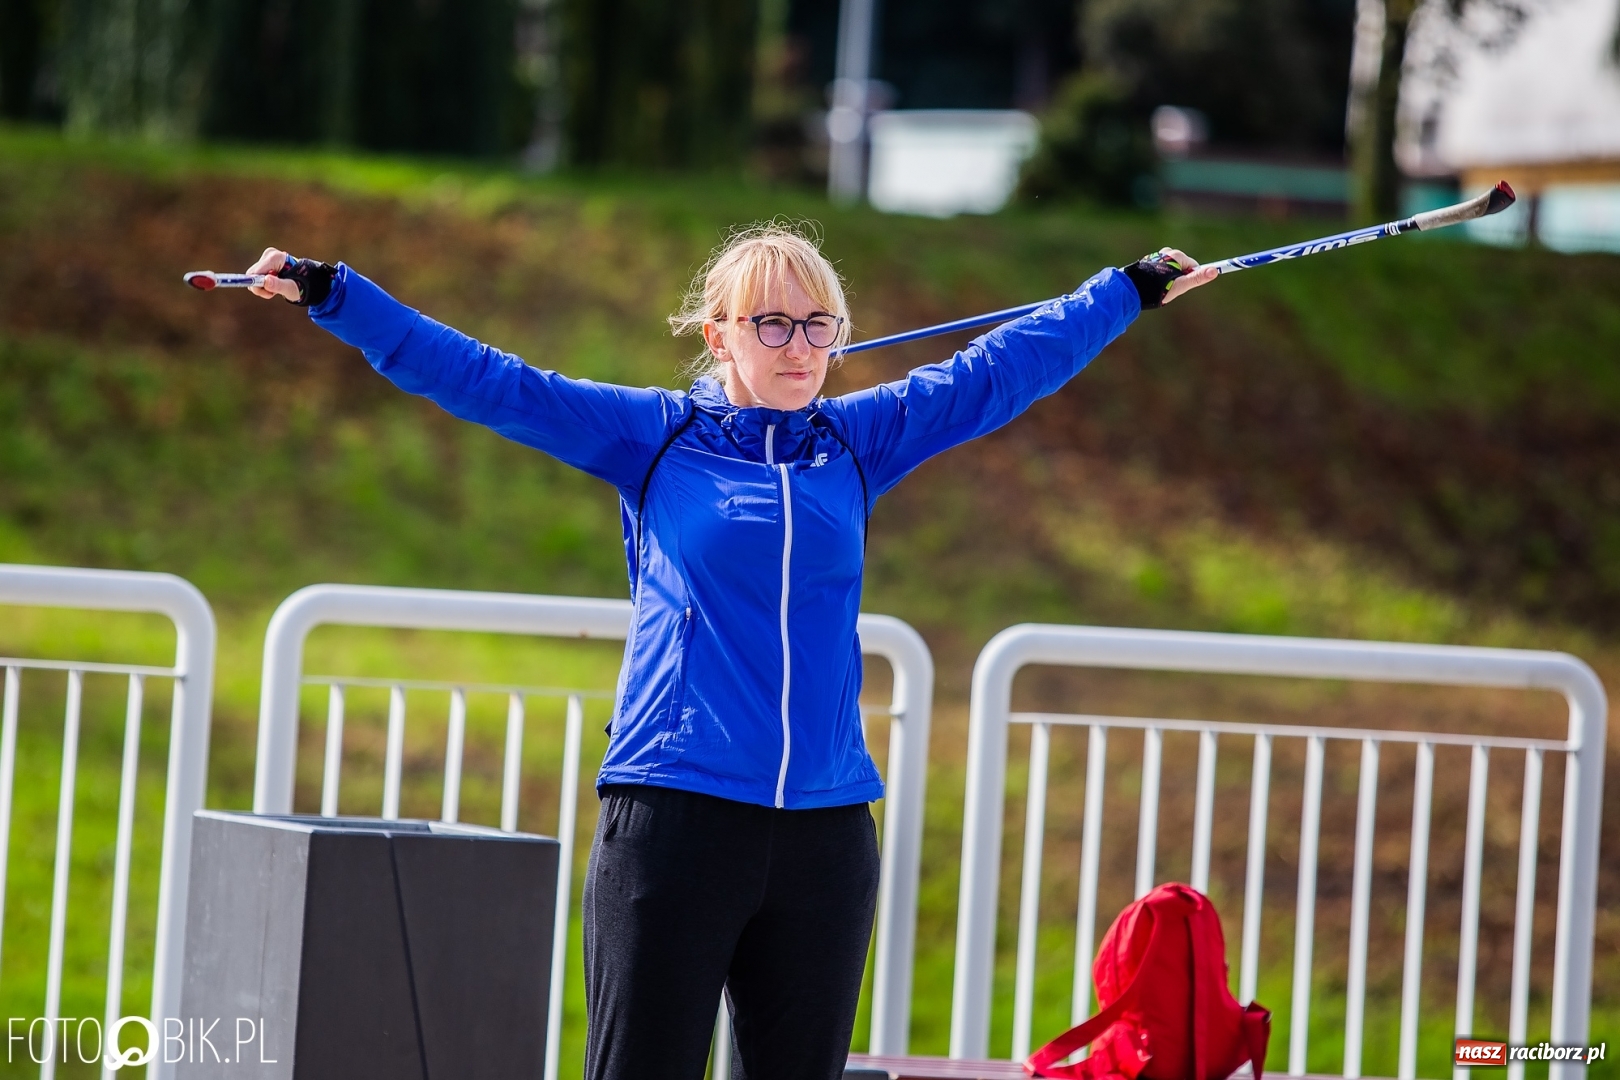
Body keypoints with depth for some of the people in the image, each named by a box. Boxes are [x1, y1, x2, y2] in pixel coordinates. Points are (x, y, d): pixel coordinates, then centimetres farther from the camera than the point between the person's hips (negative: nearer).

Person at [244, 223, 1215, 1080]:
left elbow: (999, 372, 23)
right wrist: (327, 293, -1)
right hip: (674, 825, -3)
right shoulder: (652, 436, 4)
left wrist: (1137, 289, 32)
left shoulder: (857, 440, 12)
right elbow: (486, 382, 3)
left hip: (826, 830, 4)